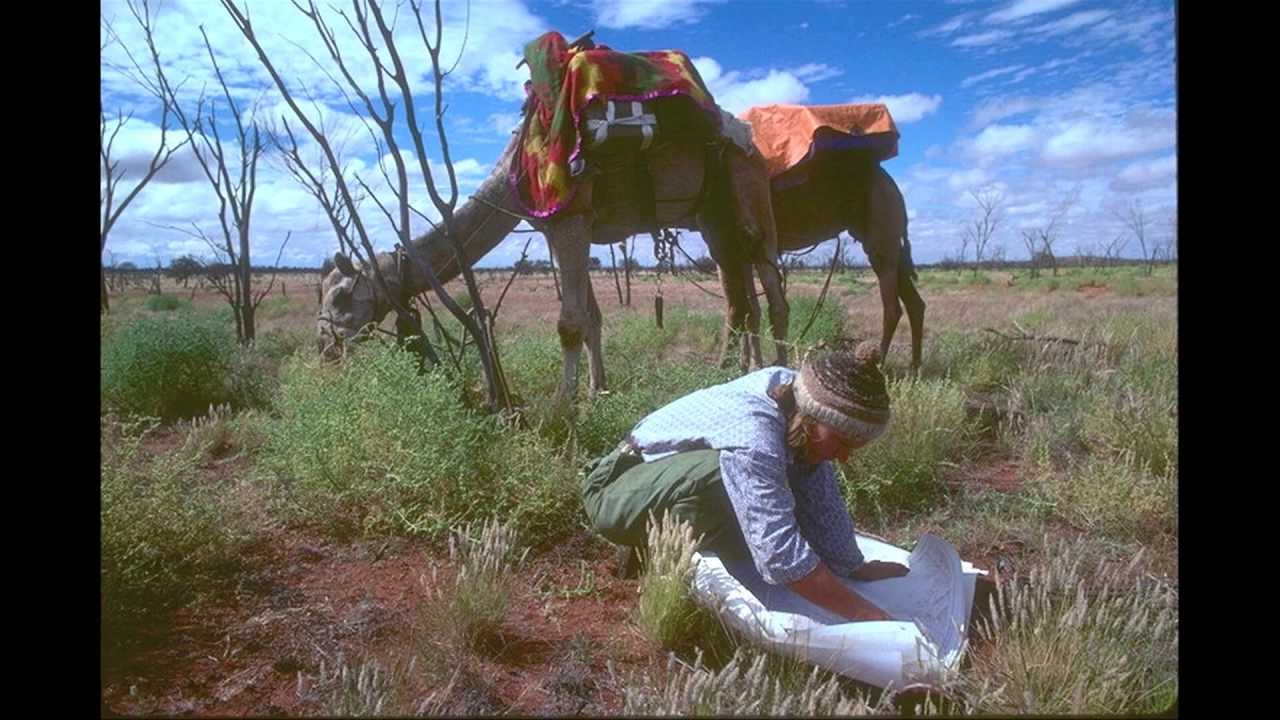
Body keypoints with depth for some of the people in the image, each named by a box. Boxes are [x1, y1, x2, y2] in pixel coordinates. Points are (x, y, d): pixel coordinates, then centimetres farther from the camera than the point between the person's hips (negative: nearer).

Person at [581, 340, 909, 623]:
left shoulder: (796, 394, -13)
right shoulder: (753, 436, -36)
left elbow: (823, 505, -4)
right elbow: (780, 553, -38)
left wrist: (856, 569, -4)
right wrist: (867, 614, -32)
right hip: (616, 494, -9)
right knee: (717, 470, -35)